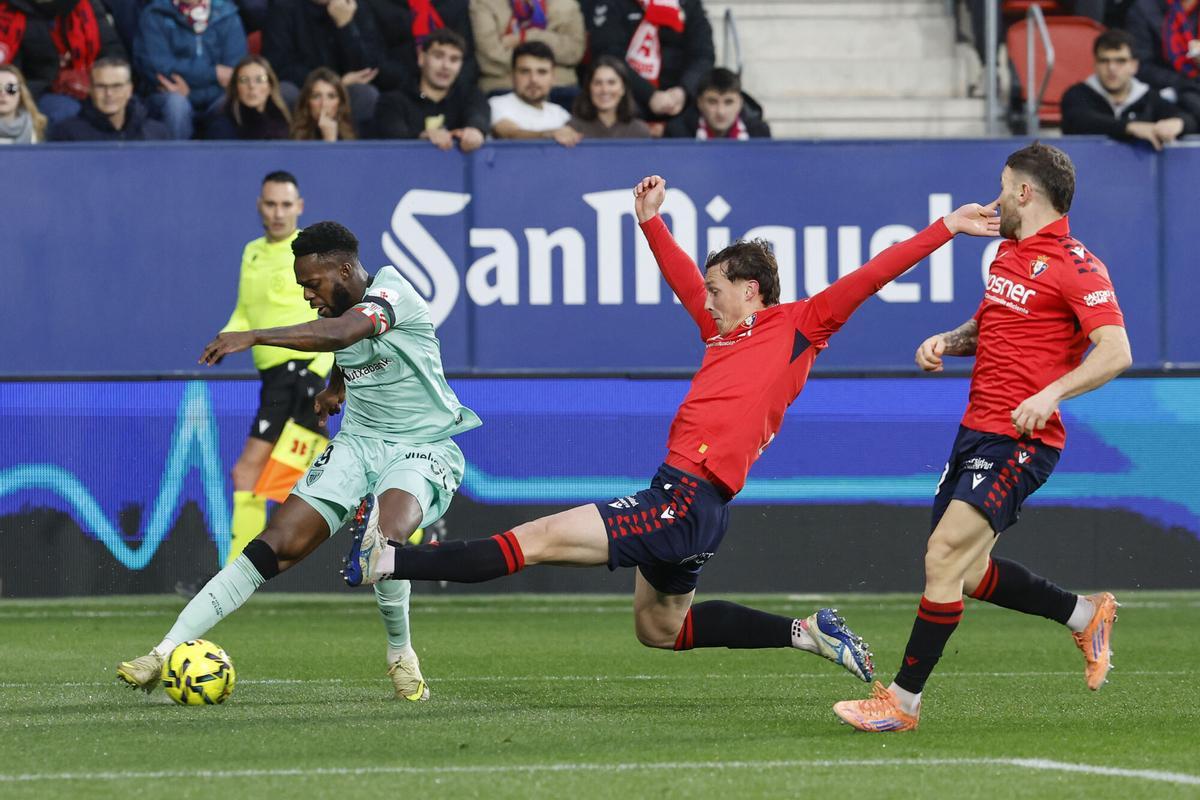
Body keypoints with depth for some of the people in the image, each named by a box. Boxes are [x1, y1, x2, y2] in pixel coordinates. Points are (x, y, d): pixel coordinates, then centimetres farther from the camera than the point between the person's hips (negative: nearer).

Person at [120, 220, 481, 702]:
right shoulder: (345, 308, 8)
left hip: (421, 449, -7)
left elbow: (340, 333, -39)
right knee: (277, 545, -11)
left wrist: (253, 337, -44)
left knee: (386, 537, -36)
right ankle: (168, 652, -16)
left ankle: (400, 653, -9)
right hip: (357, 441, 7)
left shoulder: (390, 291, -17)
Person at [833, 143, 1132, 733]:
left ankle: (903, 702, -12)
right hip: (976, 433, 10)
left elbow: (1115, 352, -19)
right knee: (969, 575, 14)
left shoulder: (1074, 267, -11)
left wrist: (1051, 393, -31)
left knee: (944, 555, -17)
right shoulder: (1008, 253, 16)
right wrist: (948, 340, 11)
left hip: (1020, 441, -10)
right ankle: (1086, 615, 33)